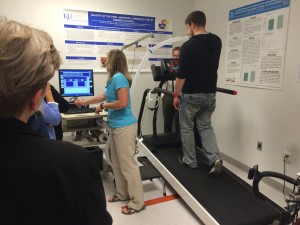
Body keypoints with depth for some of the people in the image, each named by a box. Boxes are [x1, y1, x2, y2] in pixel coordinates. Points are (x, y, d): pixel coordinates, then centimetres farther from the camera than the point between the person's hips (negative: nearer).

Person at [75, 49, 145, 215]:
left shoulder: (119, 77, -15)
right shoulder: (114, 78, 14)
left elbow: (123, 103, -22)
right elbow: (104, 96, 28)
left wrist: (103, 106, -8)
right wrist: (85, 102, 40)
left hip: (124, 127, -10)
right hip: (116, 127, 10)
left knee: (128, 164, -2)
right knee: (117, 163, 17)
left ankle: (137, 202, 11)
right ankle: (122, 194, 32)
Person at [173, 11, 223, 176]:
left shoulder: (188, 46, -15)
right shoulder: (217, 41, 3)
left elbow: (181, 75, -17)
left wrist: (176, 95, -7)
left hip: (191, 95, -5)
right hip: (210, 94, 6)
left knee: (187, 128, 13)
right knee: (205, 127, 20)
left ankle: (190, 161, 25)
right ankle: (215, 158, 5)